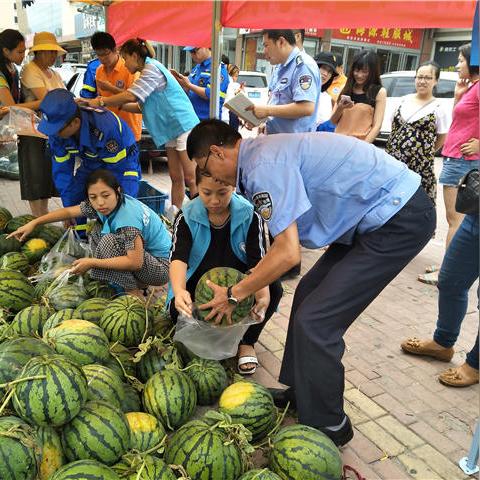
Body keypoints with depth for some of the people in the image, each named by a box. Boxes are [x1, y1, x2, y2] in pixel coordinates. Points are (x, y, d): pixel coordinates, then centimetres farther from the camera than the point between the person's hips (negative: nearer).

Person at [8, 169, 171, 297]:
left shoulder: (128, 217, -29)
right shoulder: (100, 205, -5)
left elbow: (135, 262, -32)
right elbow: (68, 212, 9)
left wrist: (91, 262, -27)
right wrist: (33, 223, 7)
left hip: (161, 266, -9)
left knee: (108, 241, -24)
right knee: (97, 232, 6)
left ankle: (134, 294, -9)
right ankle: (137, 283, 4)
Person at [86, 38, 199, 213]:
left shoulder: (152, 68, -11)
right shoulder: (147, 72, 20)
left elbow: (131, 95, -19)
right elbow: (141, 106, 19)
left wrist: (101, 101, -11)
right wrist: (118, 105, 10)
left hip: (183, 125, -10)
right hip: (172, 129, 10)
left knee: (190, 178, -8)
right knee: (176, 177, 9)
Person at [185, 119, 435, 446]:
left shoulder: (265, 166, -19)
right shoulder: (267, 152, 12)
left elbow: (288, 253, -22)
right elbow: (287, 240, 17)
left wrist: (235, 295, -9)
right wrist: (253, 284, 17)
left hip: (399, 220, -10)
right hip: (384, 212, 10)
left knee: (314, 321, -9)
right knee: (308, 295, 15)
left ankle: (327, 426, 12)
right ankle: (295, 391, 30)